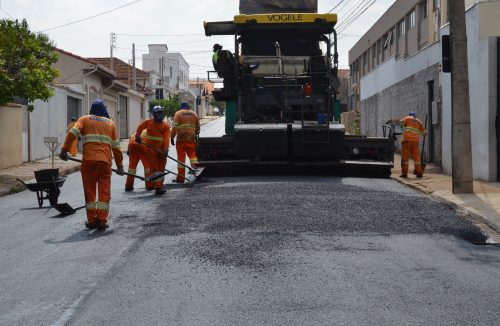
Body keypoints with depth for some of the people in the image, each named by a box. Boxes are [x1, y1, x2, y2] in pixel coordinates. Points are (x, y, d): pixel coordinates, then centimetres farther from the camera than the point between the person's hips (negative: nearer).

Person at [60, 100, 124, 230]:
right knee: (104, 192, 5)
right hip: (105, 161, 1)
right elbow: (116, 146, 14)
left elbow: (72, 133, -6)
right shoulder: (110, 123, 17)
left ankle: (92, 220, 12)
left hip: (89, 160, -1)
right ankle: (102, 221, 3)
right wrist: (119, 165, 19)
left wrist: (64, 150, -5)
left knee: (89, 191, 9)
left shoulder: (84, 119, 12)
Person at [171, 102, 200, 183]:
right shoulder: (194, 114, 13)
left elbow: (175, 127, -8)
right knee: (192, 154, 16)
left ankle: (180, 177, 4)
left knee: (181, 157, 2)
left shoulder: (178, 114, 2)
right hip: (192, 139, 3)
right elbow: (198, 127, 17)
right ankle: (195, 166, -11)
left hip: (181, 138, -3)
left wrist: (172, 137, -5)